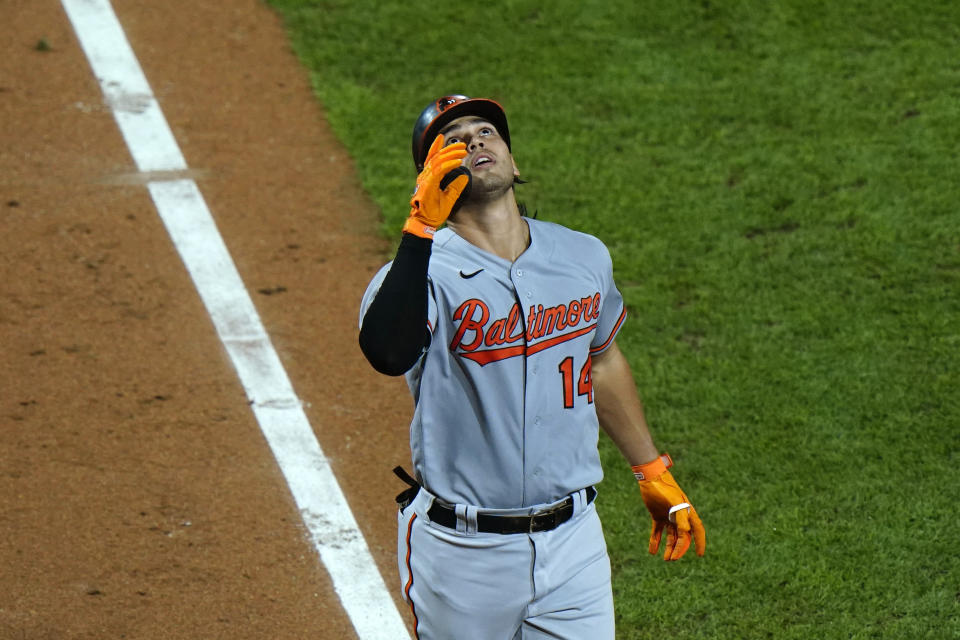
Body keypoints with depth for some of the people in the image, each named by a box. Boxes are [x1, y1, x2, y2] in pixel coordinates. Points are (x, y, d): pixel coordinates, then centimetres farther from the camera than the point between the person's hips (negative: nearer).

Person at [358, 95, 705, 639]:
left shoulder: (584, 257, 3)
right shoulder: (426, 272, -15)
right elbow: (388, 354, -37)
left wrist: (654, 474, 24)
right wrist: (421, 226, -40)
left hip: (572, 539, 4)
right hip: (462, 550, -4)